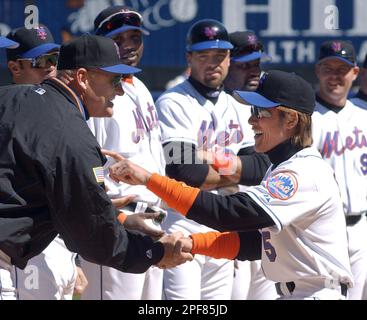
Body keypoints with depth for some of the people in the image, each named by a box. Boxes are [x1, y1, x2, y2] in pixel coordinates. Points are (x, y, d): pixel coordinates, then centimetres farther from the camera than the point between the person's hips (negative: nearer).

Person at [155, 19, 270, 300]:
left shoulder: (237, 109, 15)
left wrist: (214, 160, -11)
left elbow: (260, 167, 3)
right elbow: (185, 170, -18)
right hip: (182, 222, -7)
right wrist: (233, 173, -2)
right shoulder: (174, 103, -6)